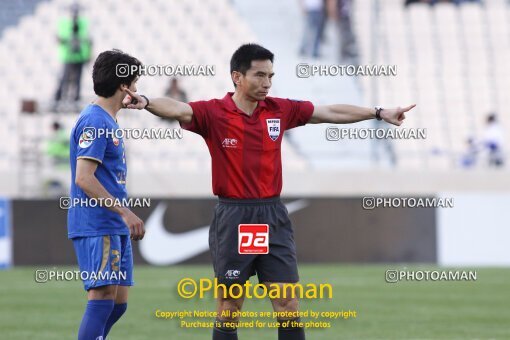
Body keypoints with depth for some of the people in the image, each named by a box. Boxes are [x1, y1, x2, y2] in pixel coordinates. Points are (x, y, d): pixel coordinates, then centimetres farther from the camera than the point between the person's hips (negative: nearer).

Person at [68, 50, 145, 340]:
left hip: (115, 228, 10)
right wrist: (124, 212, -21)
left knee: (118, 303, 9)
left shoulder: (109, 121, 18)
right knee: (103, 298, -13)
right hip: (97, 226, -10)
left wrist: (126, 217, 22)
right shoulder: (94, 122, -13)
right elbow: (84, 178, -21)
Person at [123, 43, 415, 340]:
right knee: (230, 310, 3)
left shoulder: (281, 110, 5)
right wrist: (146, 102, -46)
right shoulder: (213, 113, -8)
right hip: (233, 218, -3)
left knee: (289, 305, 2)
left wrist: (379, 113, 16)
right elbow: (177, 109, -25)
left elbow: (330, 113, 13)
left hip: (274, 217, 3)